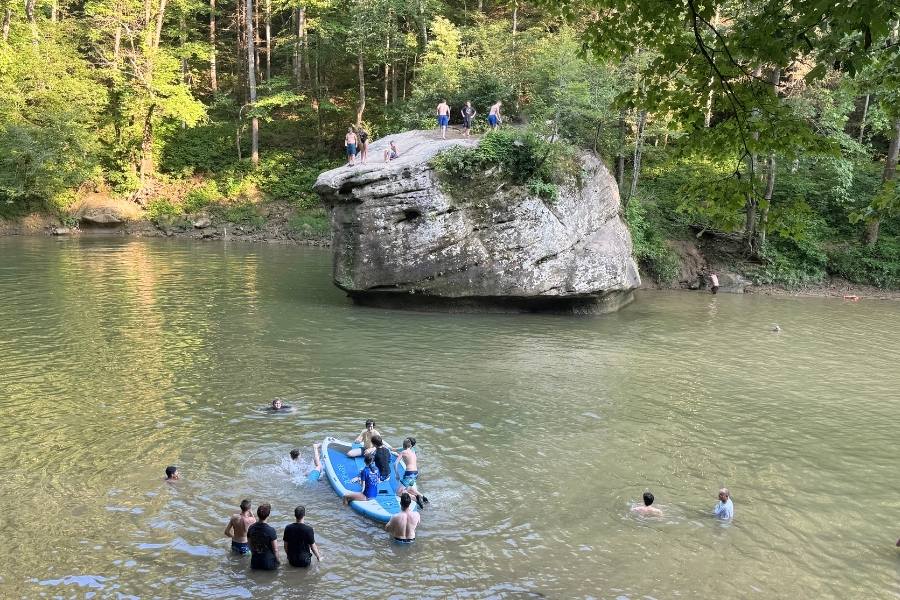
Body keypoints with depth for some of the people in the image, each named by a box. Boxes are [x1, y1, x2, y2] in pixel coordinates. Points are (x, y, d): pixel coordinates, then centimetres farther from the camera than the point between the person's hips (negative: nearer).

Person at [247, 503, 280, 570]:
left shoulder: (251, 528, -4)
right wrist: (277, 561, 5)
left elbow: (250, 545, 9)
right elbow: (275, 550, -11)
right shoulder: (271, 530, -18)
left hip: (255, 562, 5)